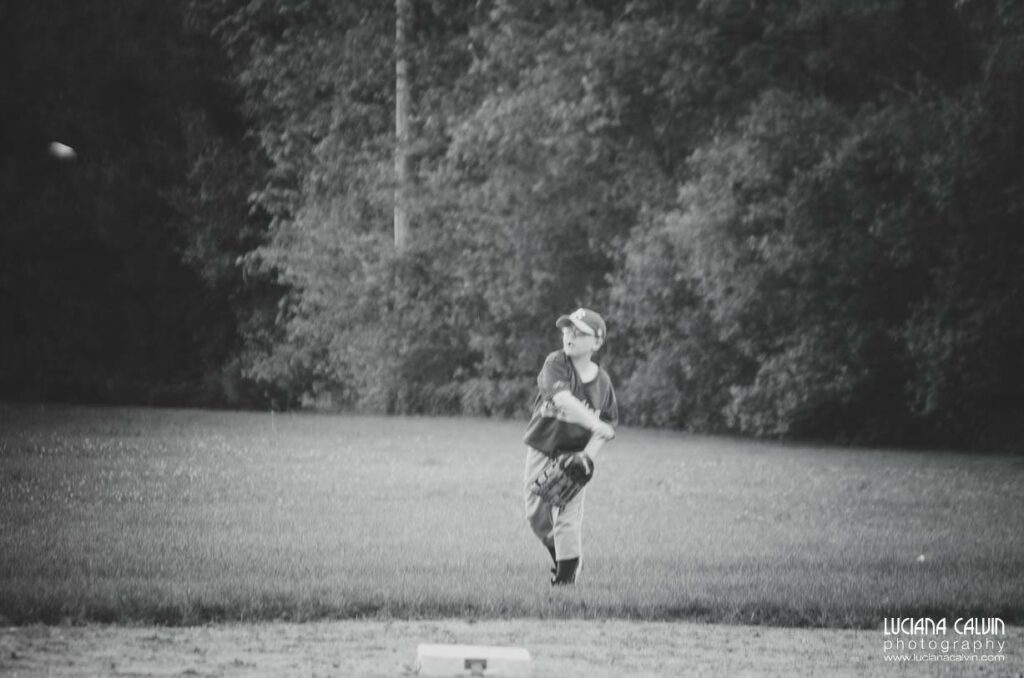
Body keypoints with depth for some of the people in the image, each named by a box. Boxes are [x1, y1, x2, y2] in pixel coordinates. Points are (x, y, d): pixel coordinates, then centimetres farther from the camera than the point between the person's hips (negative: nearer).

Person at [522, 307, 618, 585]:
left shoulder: (602, 380, -4)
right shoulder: (555, 364, -12)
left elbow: (609, 422, 1)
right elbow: (563, 398, -29)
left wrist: (589, 454, -14)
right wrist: (597, 425, -35)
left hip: (574, 455, -1)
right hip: (541, 450, 1)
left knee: (568, 517, -6)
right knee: (536, 516, 9)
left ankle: (566, 576, 4)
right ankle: (558, 554, 35)